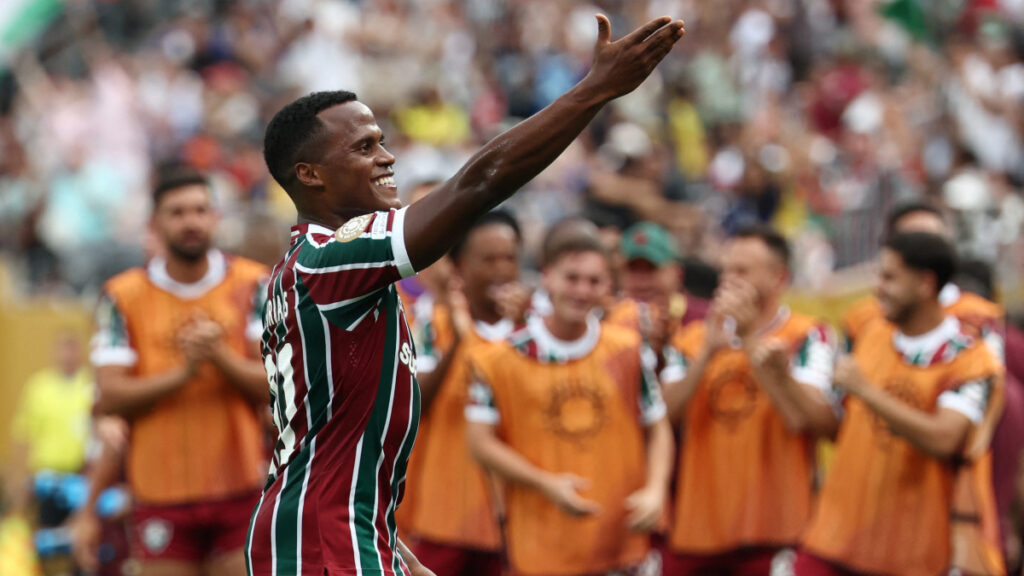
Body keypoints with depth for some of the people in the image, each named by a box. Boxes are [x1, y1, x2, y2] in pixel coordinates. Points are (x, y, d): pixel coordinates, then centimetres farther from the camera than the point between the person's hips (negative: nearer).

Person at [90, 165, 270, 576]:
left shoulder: (251, 286, 4)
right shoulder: (124, 297, 2)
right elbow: (108, 397, -5)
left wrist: (221, 358, -19)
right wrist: (182, 372, -17)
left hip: (242, 491, 0)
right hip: (161, 493, 0)